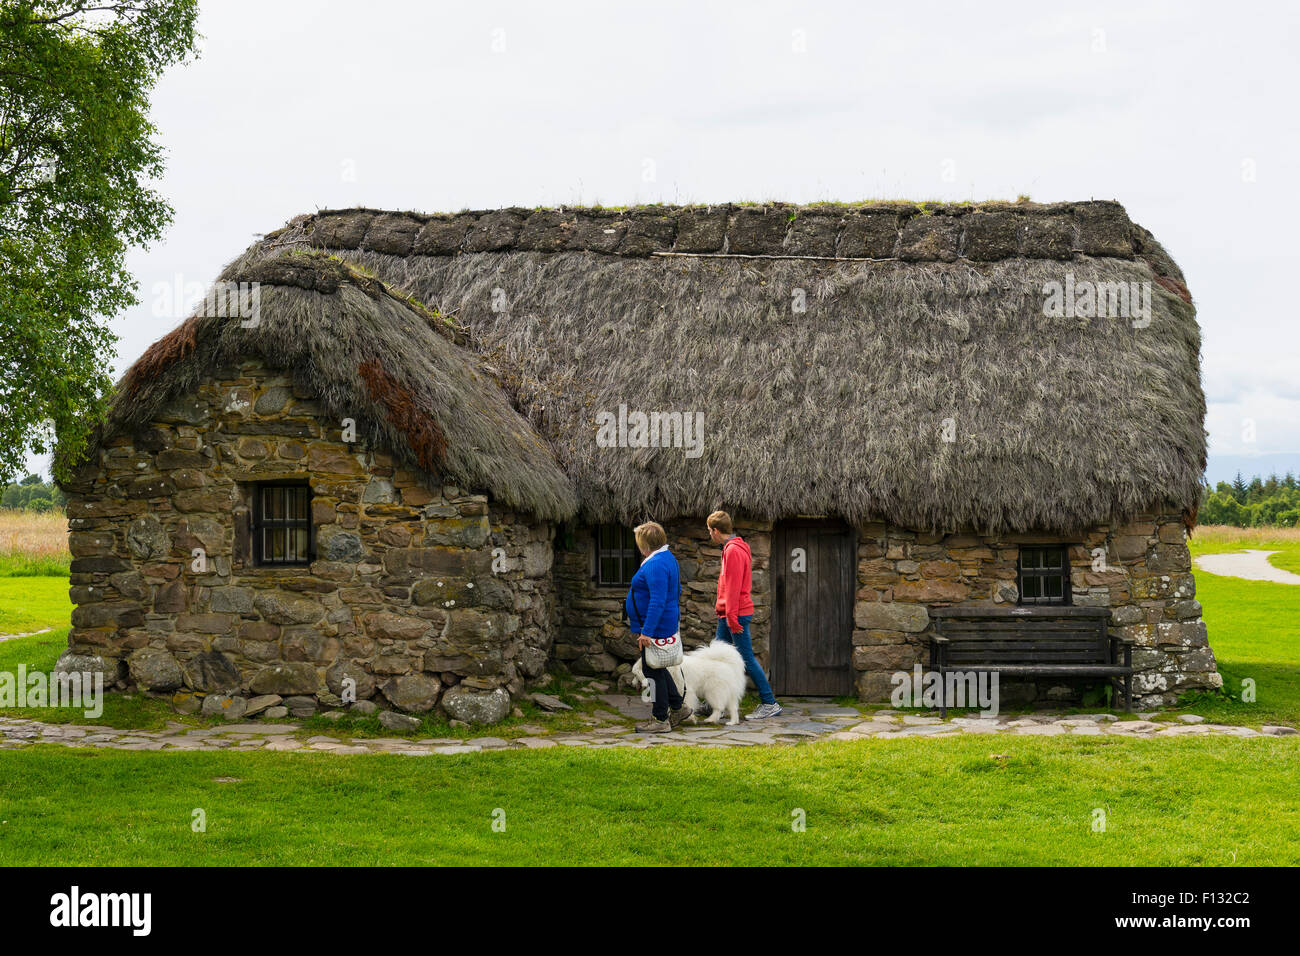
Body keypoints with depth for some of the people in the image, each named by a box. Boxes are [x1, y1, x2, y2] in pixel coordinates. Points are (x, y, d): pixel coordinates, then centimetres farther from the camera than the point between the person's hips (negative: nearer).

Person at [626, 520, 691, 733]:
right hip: (667, 625, 11)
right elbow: (676, 592, 21)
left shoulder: (656, 565, -22)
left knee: (653, 671, -2)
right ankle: (677, 708, 26)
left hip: (655, 627, -11)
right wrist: (676, 621, 29)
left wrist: (646, 632, -29)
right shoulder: (667, 558, 12)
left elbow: (658, 601, -28)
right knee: (656, 668, 20)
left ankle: (660, 719, 5)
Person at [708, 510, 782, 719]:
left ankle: (770, 703, -5)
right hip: (727, 615, 10)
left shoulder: (733, 551, -15)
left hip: (736, 614, -10)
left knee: (747, 659, -8)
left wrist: (732, 616, -22)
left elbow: (733, 586, -21)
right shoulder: (732, 548, 16)